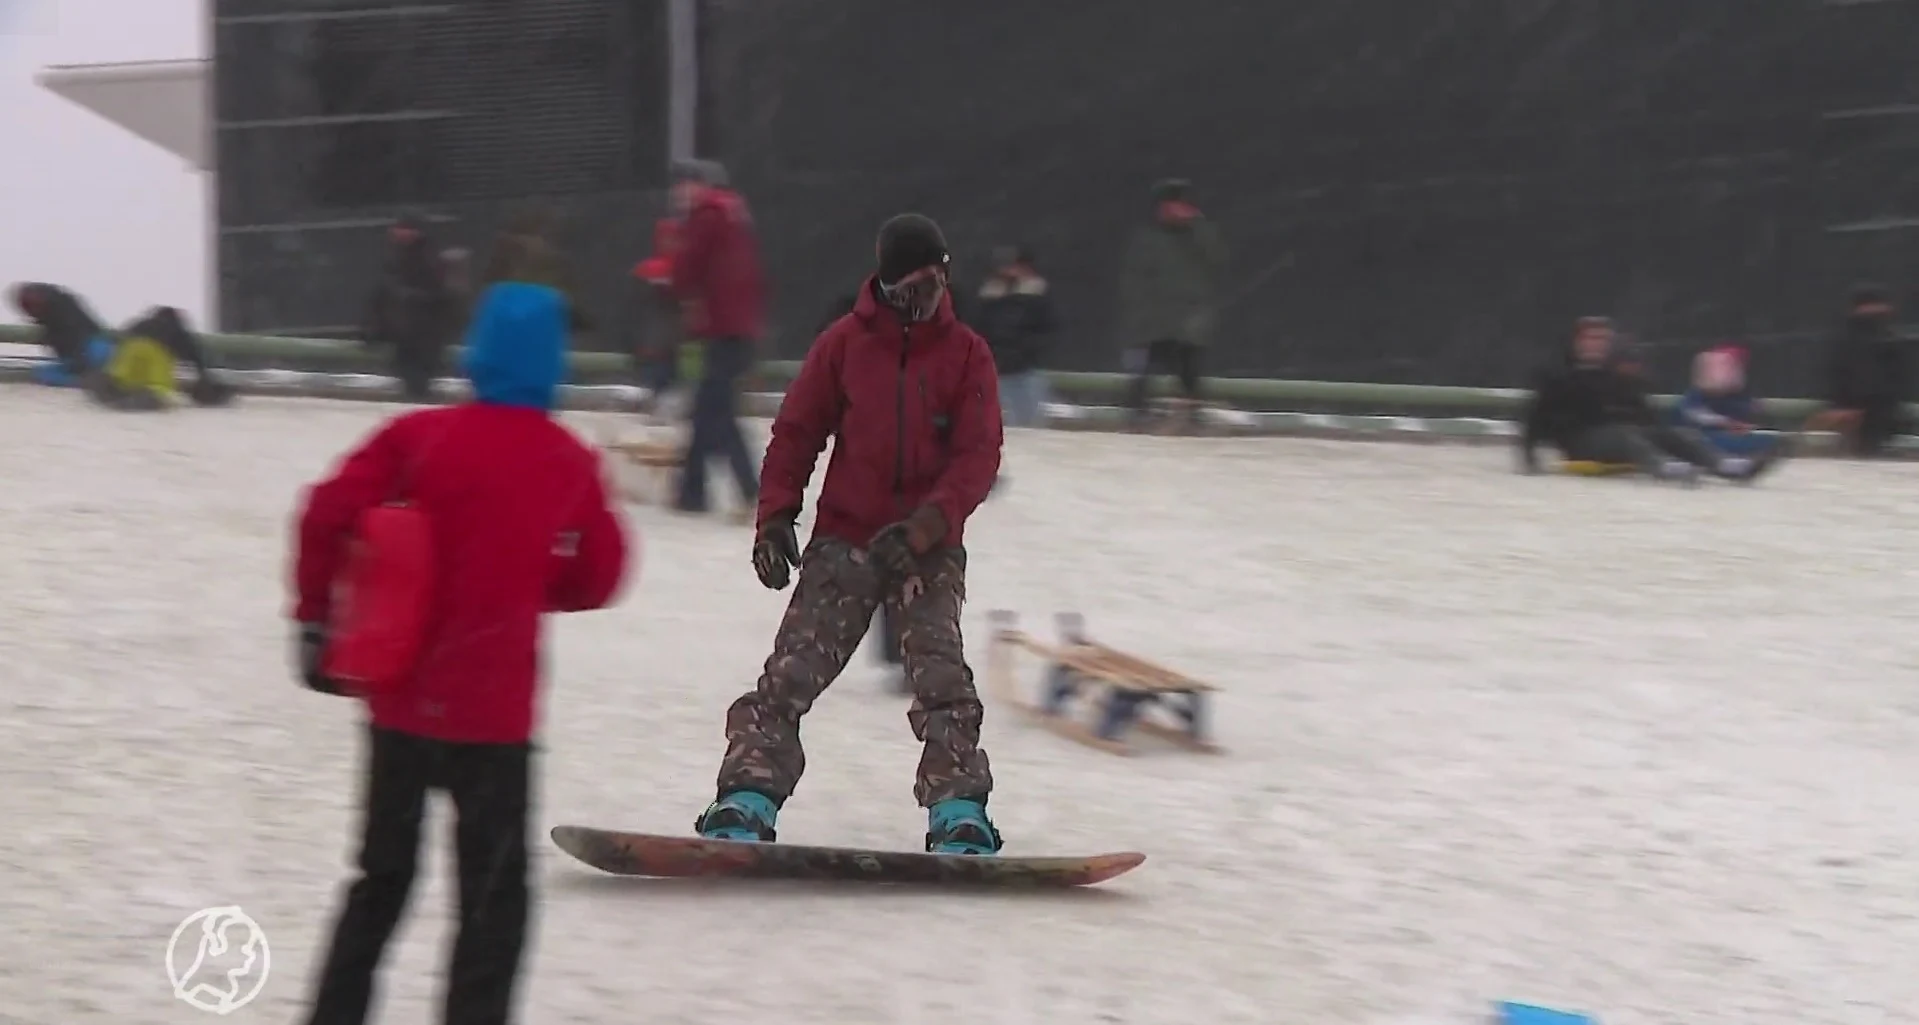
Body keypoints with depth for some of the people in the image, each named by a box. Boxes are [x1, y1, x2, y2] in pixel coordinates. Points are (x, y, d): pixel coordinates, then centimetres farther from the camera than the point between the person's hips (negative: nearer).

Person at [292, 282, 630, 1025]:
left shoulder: (419, 438, -4)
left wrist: (316, 622, 0)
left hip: (402, 700, 2)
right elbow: (598, 578, 4)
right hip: (494, 712, -2)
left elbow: (327, 517, -10)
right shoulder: (571, 465, -4)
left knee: (382, 881, 19)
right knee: (493, 900, 6)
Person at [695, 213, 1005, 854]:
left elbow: (979, 456, -5)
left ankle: (960, 815, -16)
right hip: (844, 539, 0)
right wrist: (775, 516, -6)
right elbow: (797, 430, 6)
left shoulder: (967, 355, 3)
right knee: (792, 672, -10)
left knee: (941, 677, -15)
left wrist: (926, 526, -19)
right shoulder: (846, 343, 3)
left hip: (929, 548, 0)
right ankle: (748, 799, -14)